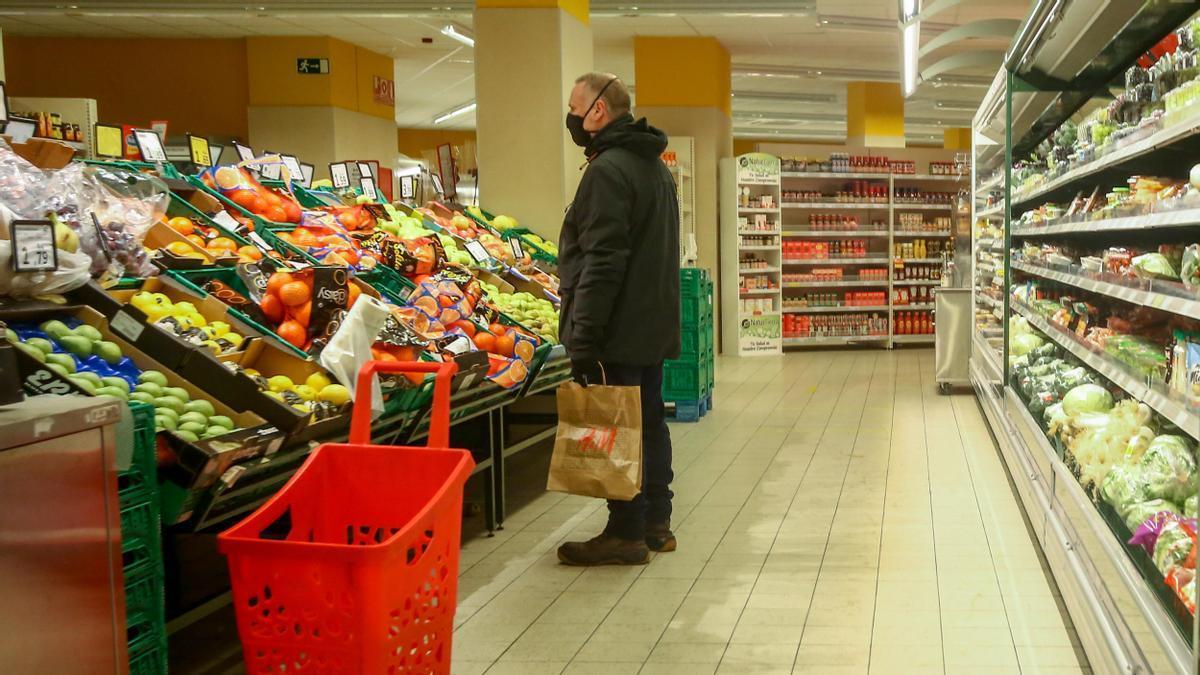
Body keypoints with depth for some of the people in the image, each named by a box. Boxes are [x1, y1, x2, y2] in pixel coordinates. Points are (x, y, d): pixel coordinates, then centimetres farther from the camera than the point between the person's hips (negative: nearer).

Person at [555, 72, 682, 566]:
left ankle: (626, 534, 4)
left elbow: (602, 263, -23)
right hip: (655, 327, 10)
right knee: (649, 421, 14)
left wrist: (584, 339, -22)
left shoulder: (608, 170, -16)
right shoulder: (655, 167, 17)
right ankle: (656, 523, 23)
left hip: (620, 334, -10)